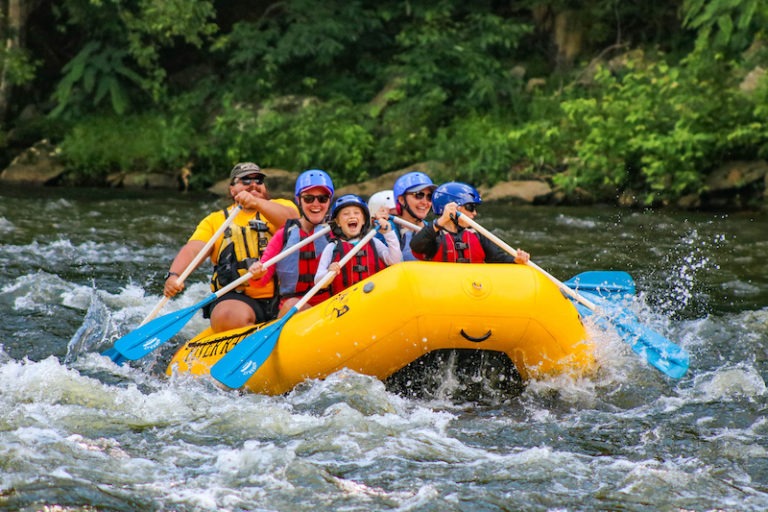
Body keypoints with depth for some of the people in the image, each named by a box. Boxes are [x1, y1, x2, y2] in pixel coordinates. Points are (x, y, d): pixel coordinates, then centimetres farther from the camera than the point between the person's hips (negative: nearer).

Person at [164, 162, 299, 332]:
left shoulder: (281, 206, 13)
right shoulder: (215, 221, 17)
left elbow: (290, 218, -12)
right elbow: (192, 250, 1)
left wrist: (256, 203, -30)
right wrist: (173, 275, -20)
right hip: (237, 298, 0)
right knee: (231, 318, -32)